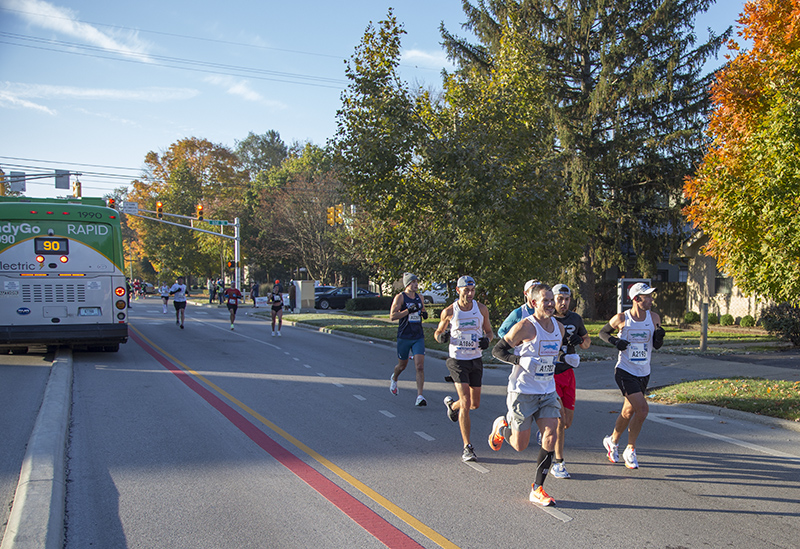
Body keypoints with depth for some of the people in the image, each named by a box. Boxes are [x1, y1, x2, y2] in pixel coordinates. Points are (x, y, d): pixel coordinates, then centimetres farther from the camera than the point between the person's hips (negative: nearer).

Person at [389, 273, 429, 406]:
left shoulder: (419, 297, 10)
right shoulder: (400, 297, -6)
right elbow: (392, 316, -15)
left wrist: (424, 314, 3)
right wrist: (409, 310, -23)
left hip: (418, 337, 3)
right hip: (404, 337, -3)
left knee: (420, 367, -10)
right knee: (402, 365, 13)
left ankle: (420, 396, -10)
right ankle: (394, 378, 47)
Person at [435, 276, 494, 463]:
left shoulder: (481, 309, -1)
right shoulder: (449, 311, -8)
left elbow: (489, 331, 11)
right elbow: (438, 331, 6)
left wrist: (487, 339, -12)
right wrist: (441, 336, -18)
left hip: (476, 360, 4)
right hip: (457, 361, -4)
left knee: (475, 404, 12)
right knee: (465, 403, -13)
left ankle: (452, 404, 46)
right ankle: (467, 448, -6)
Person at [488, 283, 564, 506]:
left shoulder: (559, 328, 7)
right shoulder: (525, 327, -15)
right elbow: (497, 350, -11)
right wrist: (520, 360, -25)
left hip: (547, 392, 6)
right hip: (523, 391, -5)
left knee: (550, 438, -6)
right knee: (520, 445, 1)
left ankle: (537, 489, 7)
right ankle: (501, 426, 35)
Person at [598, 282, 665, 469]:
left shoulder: (654, 318, 1)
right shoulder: (621, 319, -10)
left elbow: (657, 346, 9)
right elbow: (603, 332, 5)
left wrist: (659, 336, -13)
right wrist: (615, 341, -14)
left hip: (643, 373, 5)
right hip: (625, 371, -5)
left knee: (628, 412, 13)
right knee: (642, 409, -18)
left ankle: (612, 441, 37)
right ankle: (630, 450, 0)